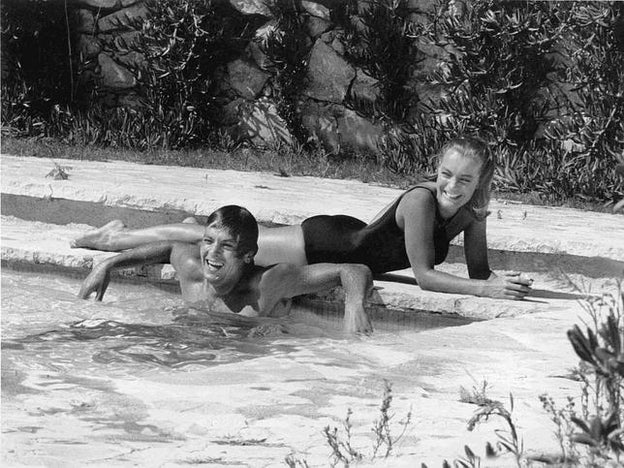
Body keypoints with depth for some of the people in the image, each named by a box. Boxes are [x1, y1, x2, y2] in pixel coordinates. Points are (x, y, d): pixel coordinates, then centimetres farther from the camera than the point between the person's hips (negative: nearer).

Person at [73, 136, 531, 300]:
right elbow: (424, 274, -34)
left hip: (352, 240, 6)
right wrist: (485, 289, -41)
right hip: (324, 244, -6)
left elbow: (479, 269, -4)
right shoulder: (420, 201, -34)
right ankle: (119, 237, 27)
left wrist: (503, 280, -25)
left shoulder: (473, 210, -12)